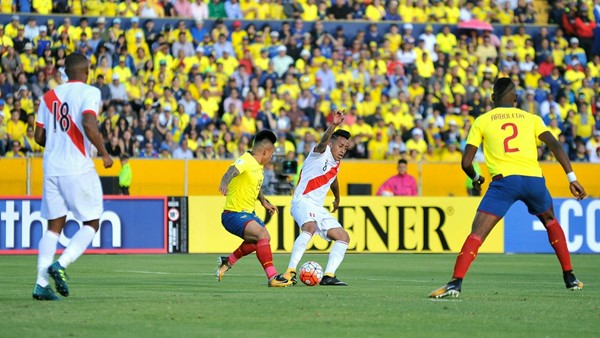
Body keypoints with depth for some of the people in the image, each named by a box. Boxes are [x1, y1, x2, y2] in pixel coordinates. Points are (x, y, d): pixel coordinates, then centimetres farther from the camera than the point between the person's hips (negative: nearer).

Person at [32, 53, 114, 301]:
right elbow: (89, 125, -21)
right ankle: (61, 264, -15)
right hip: (78, 169, -6)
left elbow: (39, 136, 12)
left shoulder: (49, 96, 13)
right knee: (91, 224, 6)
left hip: (51, 168, 6)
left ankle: (41, 283, -1)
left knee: (54, 226, 9)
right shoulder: (89, 93, -5)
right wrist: (104, 153, -9)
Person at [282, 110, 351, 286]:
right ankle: (290, 272, -41)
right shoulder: (322, 153, -6)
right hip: (303, 201, -9)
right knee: (310, 227, -36)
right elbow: (323, 142, -30)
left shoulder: (336, 165, 18)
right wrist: (333, 125, -48)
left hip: (318, 208, 9)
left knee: (344, 237, 1)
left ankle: (328, 276, -5)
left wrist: (337, 198, 56)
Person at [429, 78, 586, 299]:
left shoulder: (481, 121, 15)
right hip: (534, 178, 3)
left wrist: (476, 178, 32)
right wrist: (572, 177, 1)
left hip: (504, 180, -3)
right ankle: (570, 278, 29)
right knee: (550, 221, 30)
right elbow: (555, 145, 4)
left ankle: (456, 283, -25)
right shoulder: (531, 119, 18)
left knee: (477, 233, -8)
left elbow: (466, 162, 11)